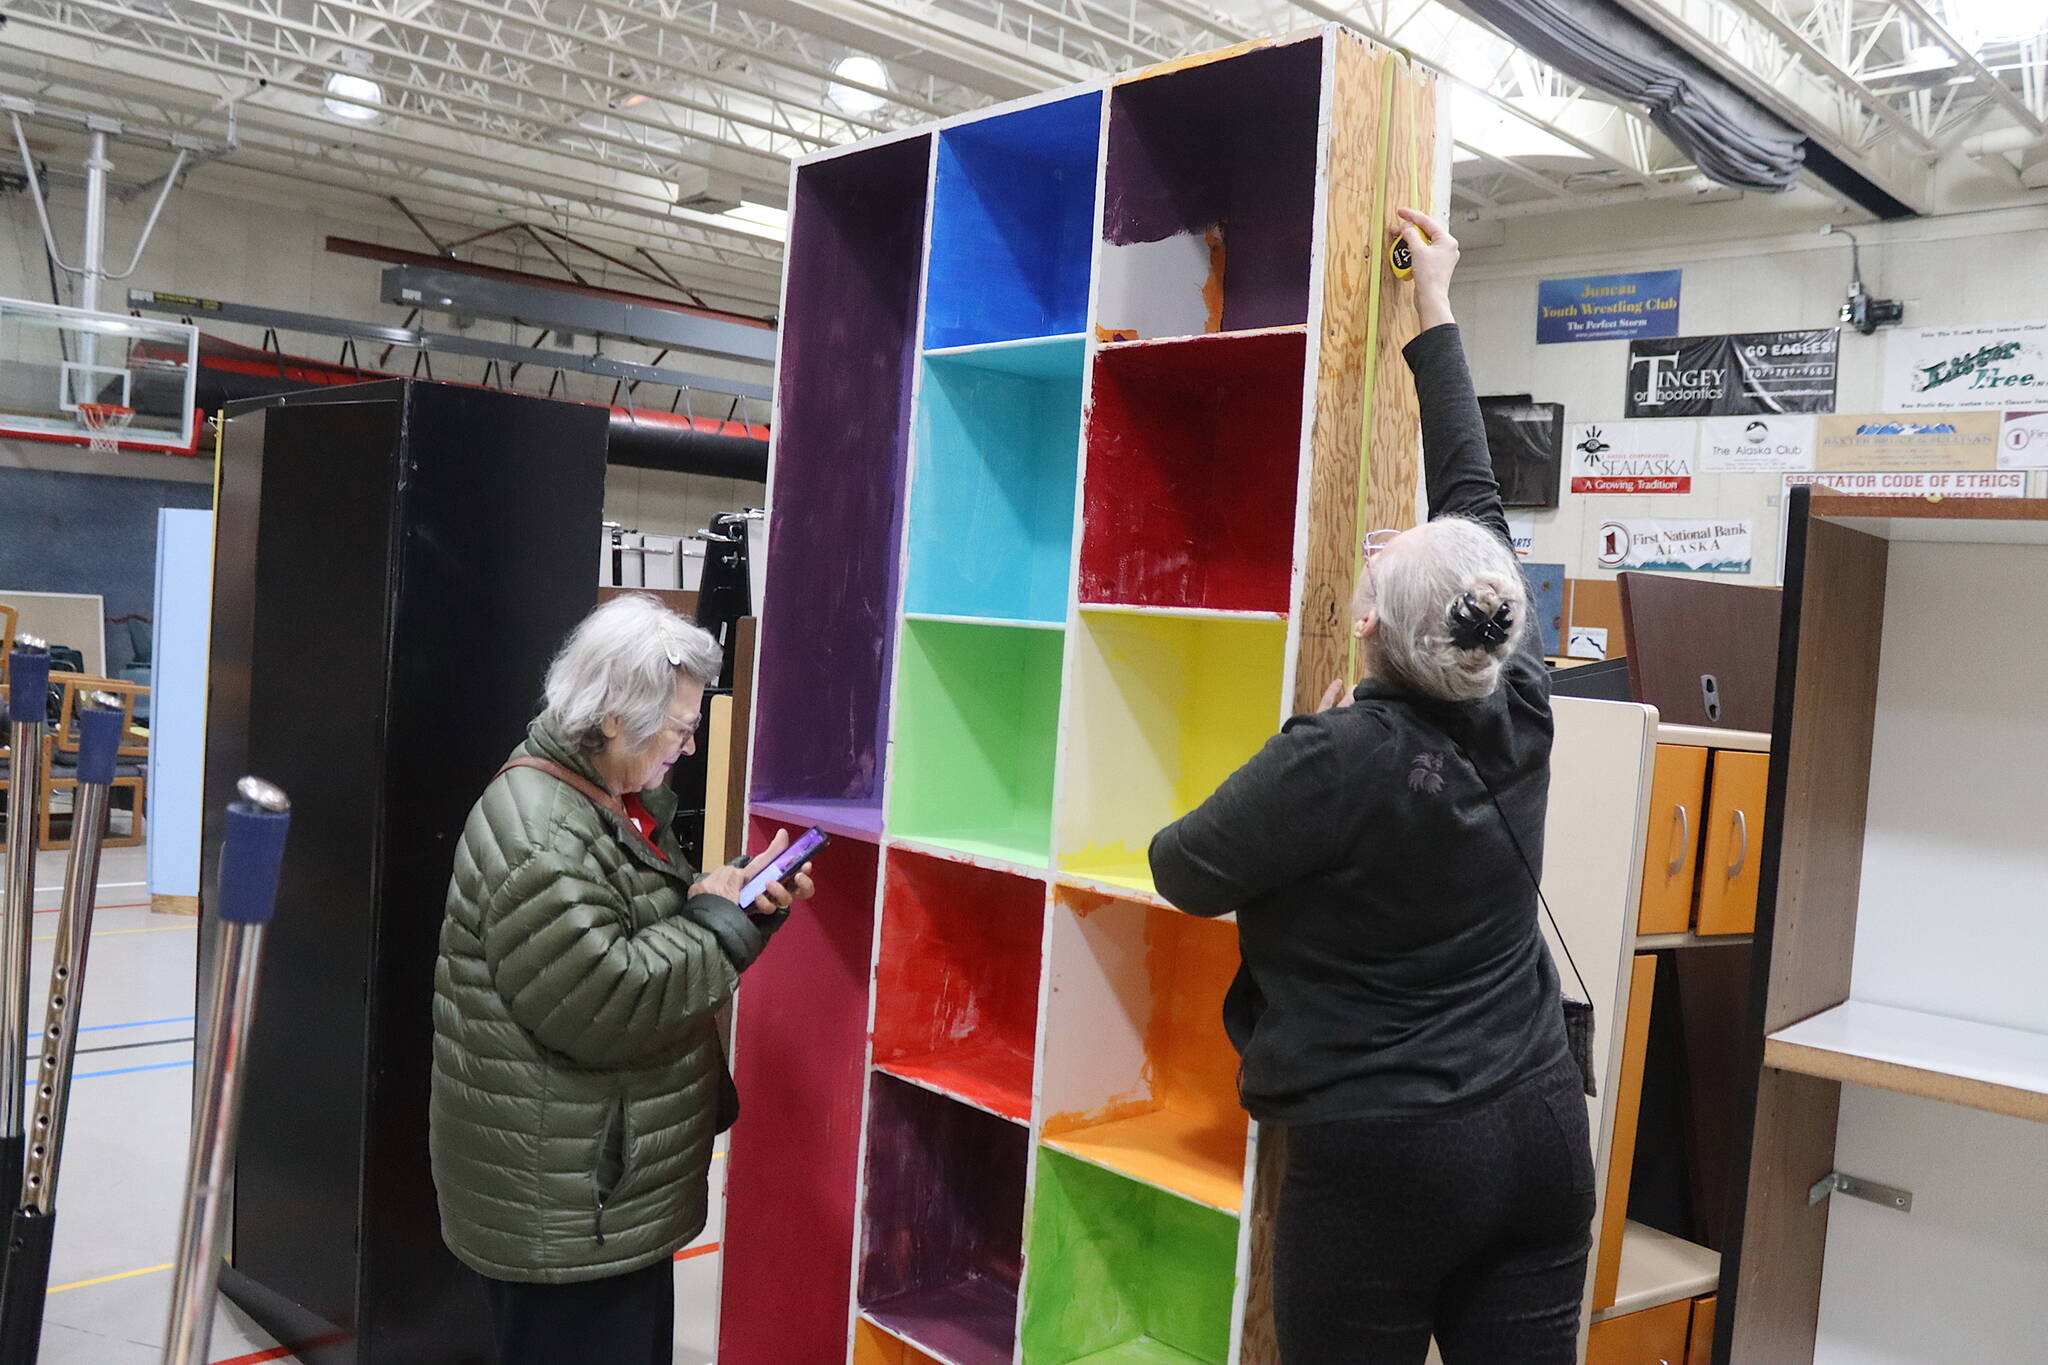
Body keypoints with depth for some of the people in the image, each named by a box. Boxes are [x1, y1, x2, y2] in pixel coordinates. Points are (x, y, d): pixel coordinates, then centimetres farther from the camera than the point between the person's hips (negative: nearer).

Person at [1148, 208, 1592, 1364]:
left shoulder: (1339, 761, -20)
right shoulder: (1518, 709, -4)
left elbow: (1184, 871, -5)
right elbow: (1475, 497, 8)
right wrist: (1436, 313, 17)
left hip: (1382, 1160, -5)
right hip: (1540, 1134, 6)